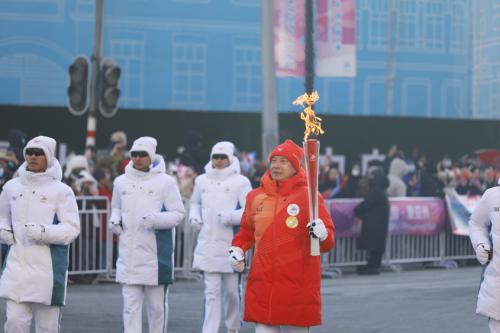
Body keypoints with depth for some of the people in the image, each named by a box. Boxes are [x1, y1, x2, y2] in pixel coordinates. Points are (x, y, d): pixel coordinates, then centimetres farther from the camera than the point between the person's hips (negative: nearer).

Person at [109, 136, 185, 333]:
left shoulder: (165, 182, -3)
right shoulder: (121, 182, 9)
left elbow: (178, 213, -3)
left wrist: (157, 219, -20)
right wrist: (114, 221, 3)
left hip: (156, 254, -3)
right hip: (129, 254, 3)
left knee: (157, 305, 8)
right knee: (130, 305, 0)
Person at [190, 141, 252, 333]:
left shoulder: (240, 182, -3)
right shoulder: (202, 181, 10)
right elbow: (195, 203, 27)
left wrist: (230, 216, -22)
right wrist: (194, 217, 8)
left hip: (231, 244, -2)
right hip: (207, 245, 2)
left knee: (232, 291, 9)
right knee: (211, 292, -1)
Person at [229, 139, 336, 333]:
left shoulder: (309, 196, -5)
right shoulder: (255, 197, 8)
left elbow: (329, 240, -7)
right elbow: (247, 231, 23)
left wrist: (323, 235, -29)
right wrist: (237, 249, 5)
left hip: (298, 285, -4)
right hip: (262, 284, 4)